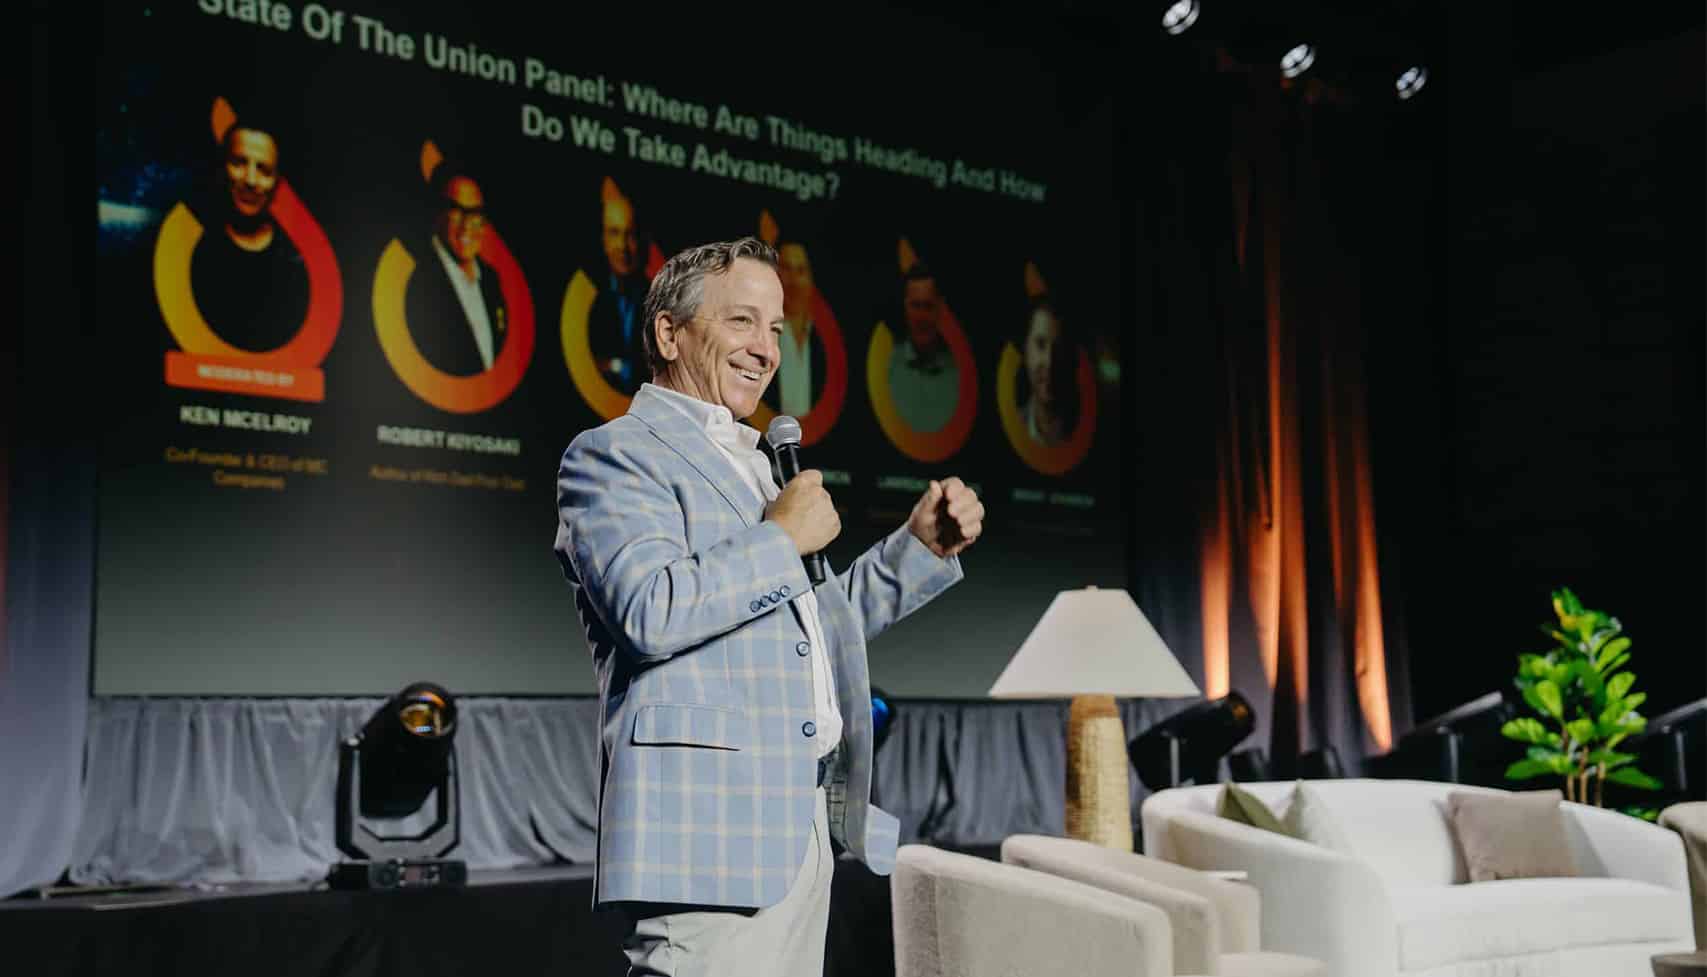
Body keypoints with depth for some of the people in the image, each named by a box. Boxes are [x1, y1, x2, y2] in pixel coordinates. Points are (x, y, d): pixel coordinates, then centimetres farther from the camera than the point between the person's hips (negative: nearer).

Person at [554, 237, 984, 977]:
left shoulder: (752, 462, 23)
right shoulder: (612, 456, -4)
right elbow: (650, 611, -20)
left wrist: (923, 546, 19)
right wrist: (782, 537, -11)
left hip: (804, 825, 9)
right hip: (708, 826, -9)